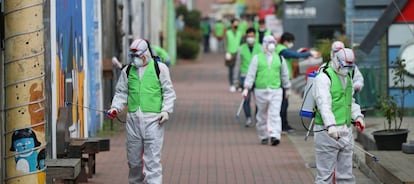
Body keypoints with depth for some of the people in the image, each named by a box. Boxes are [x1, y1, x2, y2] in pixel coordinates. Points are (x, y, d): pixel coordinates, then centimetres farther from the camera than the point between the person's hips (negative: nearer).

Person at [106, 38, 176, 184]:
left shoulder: (159, 68, 3)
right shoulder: (127, 71, 13)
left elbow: (168, 92, 5)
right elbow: (121, 93, 18)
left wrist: (166, 110, -7)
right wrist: (115, 108, 2)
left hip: (153, 119, -4)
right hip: (133, 118, 4)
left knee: (152, 158, -8)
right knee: (133, 158, 9)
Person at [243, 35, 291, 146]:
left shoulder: (280, 59, 11)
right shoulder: (257, 58, 5)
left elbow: (284, 75, 19)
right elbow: (251, 74, 0)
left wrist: (287, 89, 22)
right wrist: (246, 88, -8)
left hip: (276, 91, 0)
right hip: (261, 90, 0)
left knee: (275, 114, -12)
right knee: (262, 115, 7)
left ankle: (275, 136, -19)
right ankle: (263, 137, 19)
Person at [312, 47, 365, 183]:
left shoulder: (347, 77, 16)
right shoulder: (323, 78, -12)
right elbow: (324, 104, -24)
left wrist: (357, 116, 10)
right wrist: (330, 126, -37)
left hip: (345, 131, 8)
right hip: (327, 132, -8)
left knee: (346, 172, 12)